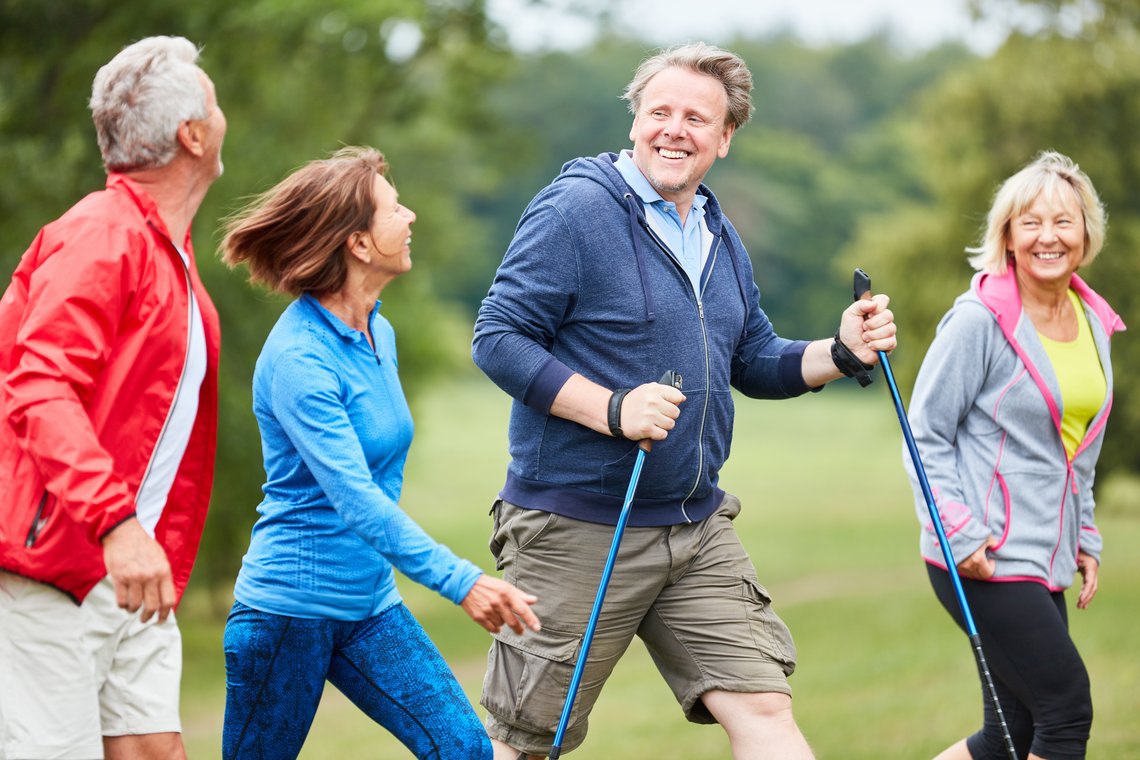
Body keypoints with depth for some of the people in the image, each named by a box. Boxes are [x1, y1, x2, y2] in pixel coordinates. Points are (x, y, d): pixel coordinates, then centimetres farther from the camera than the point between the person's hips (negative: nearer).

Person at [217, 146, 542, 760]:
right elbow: (356, 500, -29)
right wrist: (459, 580, -34)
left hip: (370, 603, 8)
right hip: (289, 607, -8)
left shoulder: (379, 335, 7)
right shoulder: (298, 358, -20)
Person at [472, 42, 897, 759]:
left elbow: (755, 363, 22)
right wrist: (612, 410, -26)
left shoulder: (719, 236, 13)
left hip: (699, 532, 6)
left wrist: (841, 353, 2)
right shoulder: (575, 208, -12)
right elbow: (498, 337, -16)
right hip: (577, 531, -6)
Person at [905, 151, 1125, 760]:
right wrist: (960, 533, -17)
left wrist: (1085, 539, 16)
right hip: (982, 562, -8)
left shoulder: (1093, 321, 11)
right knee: (1068, 711, -10)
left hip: (1046, 564, 8)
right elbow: (926, 436, -9)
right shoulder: (981, 318, -11)